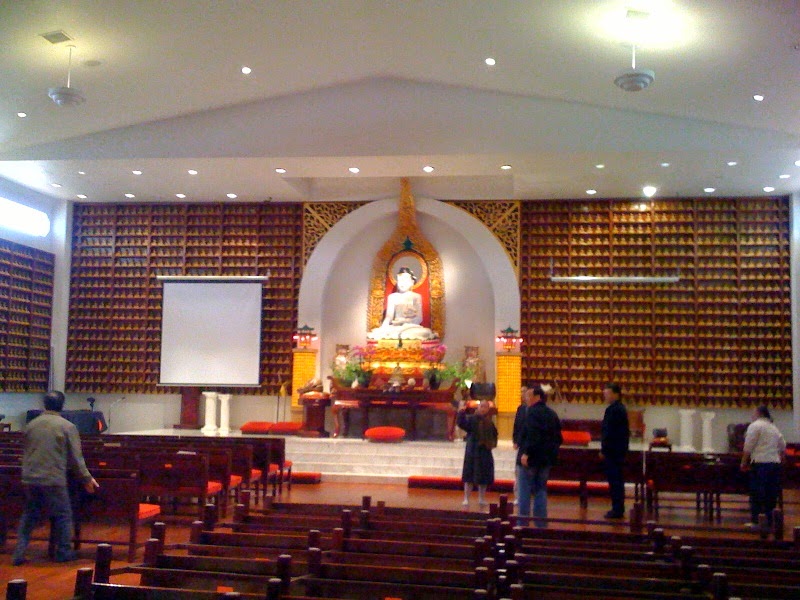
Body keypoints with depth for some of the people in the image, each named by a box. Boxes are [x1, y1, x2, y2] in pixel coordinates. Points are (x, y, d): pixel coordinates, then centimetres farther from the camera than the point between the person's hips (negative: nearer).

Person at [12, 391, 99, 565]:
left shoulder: (31, 425, 7)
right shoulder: (67, 426, -8)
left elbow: (26, 453, 19)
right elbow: (76, 458, -6)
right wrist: (87, 479, 3)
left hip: (30, 479, 5)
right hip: (53, 479, -5)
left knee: (29, 516, 14)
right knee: (62, 515, 9)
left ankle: (19, 553, 11)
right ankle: (64, 552, 15)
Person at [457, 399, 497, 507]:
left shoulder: (489, 423, 8)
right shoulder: (471, 419, -6)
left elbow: (494, 435, 21)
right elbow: (461, 423, -24)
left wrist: (493, 443, 4)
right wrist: (462, 411, -34)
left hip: (485, 453, 4)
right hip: (473, 452, -4)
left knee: (484, 477, 10)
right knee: (469, 476, -1)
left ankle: (481, 499, 22)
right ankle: (466, 499, 7)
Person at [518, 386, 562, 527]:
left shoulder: (532, 411, -14)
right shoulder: (552, 414, 12)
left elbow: (531, 435, -25)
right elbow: (559, 438, 15)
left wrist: (526, 452, -24)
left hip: (530, 457, -7)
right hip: (546, 458, 7)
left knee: (525, 491, 0)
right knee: (541, 490, 14)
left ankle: (523, 522, 1)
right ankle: (541, 523, 14)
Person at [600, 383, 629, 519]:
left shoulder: (613, 410, -18)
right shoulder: (620, 408, 14)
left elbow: (609, 432, -21)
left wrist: (604, 449, -15)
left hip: (612, 451, -10)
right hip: (619, 450, 10)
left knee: (614, 481, -6)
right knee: (617, 480, 15)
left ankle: (617, 509, -3)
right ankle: (618, 508, 22)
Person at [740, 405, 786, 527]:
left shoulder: (755, 426, -5)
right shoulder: (774, 427, 18)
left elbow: (748, 447, -11)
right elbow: (783, 447, 19)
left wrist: (744, 463, -5)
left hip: (760, 463, -7)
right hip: (775, 463, 7)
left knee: (756, 493, -4)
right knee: (771, 493, 10)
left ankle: (755, 520, -5)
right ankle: (770, 520, 12)